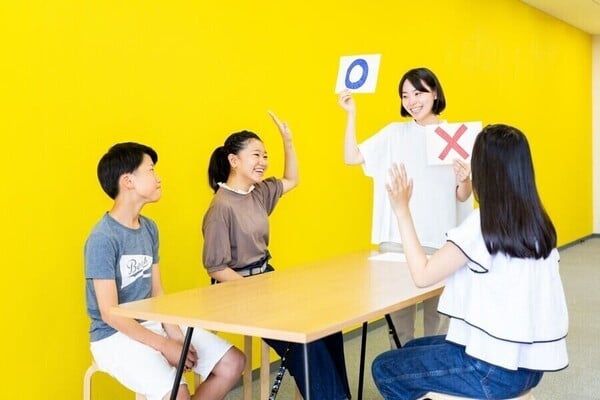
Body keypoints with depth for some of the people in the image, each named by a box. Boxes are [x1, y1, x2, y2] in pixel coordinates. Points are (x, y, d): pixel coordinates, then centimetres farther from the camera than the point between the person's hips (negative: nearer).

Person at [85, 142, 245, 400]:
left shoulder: (149, 229, 6)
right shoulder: (103, 239, -18)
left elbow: (157, 292, 8)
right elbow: (110, 315, -19)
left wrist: (174, 334, -7)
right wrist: (165, 345, -19)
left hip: (151, 324, 8)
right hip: (114, 336, -8)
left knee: (233, 363, -1)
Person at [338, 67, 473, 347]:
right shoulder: (394, 133, 6)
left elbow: (462, 196, 2)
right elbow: (352, 157, -3)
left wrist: (464, 180, -20)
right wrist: (351, 114, -7)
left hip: (440, 241, -1)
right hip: (397, 239, 1)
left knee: (438, 314, 10)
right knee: (398, 313, 10)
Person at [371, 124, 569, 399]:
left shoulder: (482, 225, -20)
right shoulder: (539, 224, 2)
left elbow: (422, 275, -16)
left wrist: (402, 212, -10)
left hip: (495, 368, -8)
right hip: (530, 362, 8)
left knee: (384, 369, 10)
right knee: (414, 349, 26)